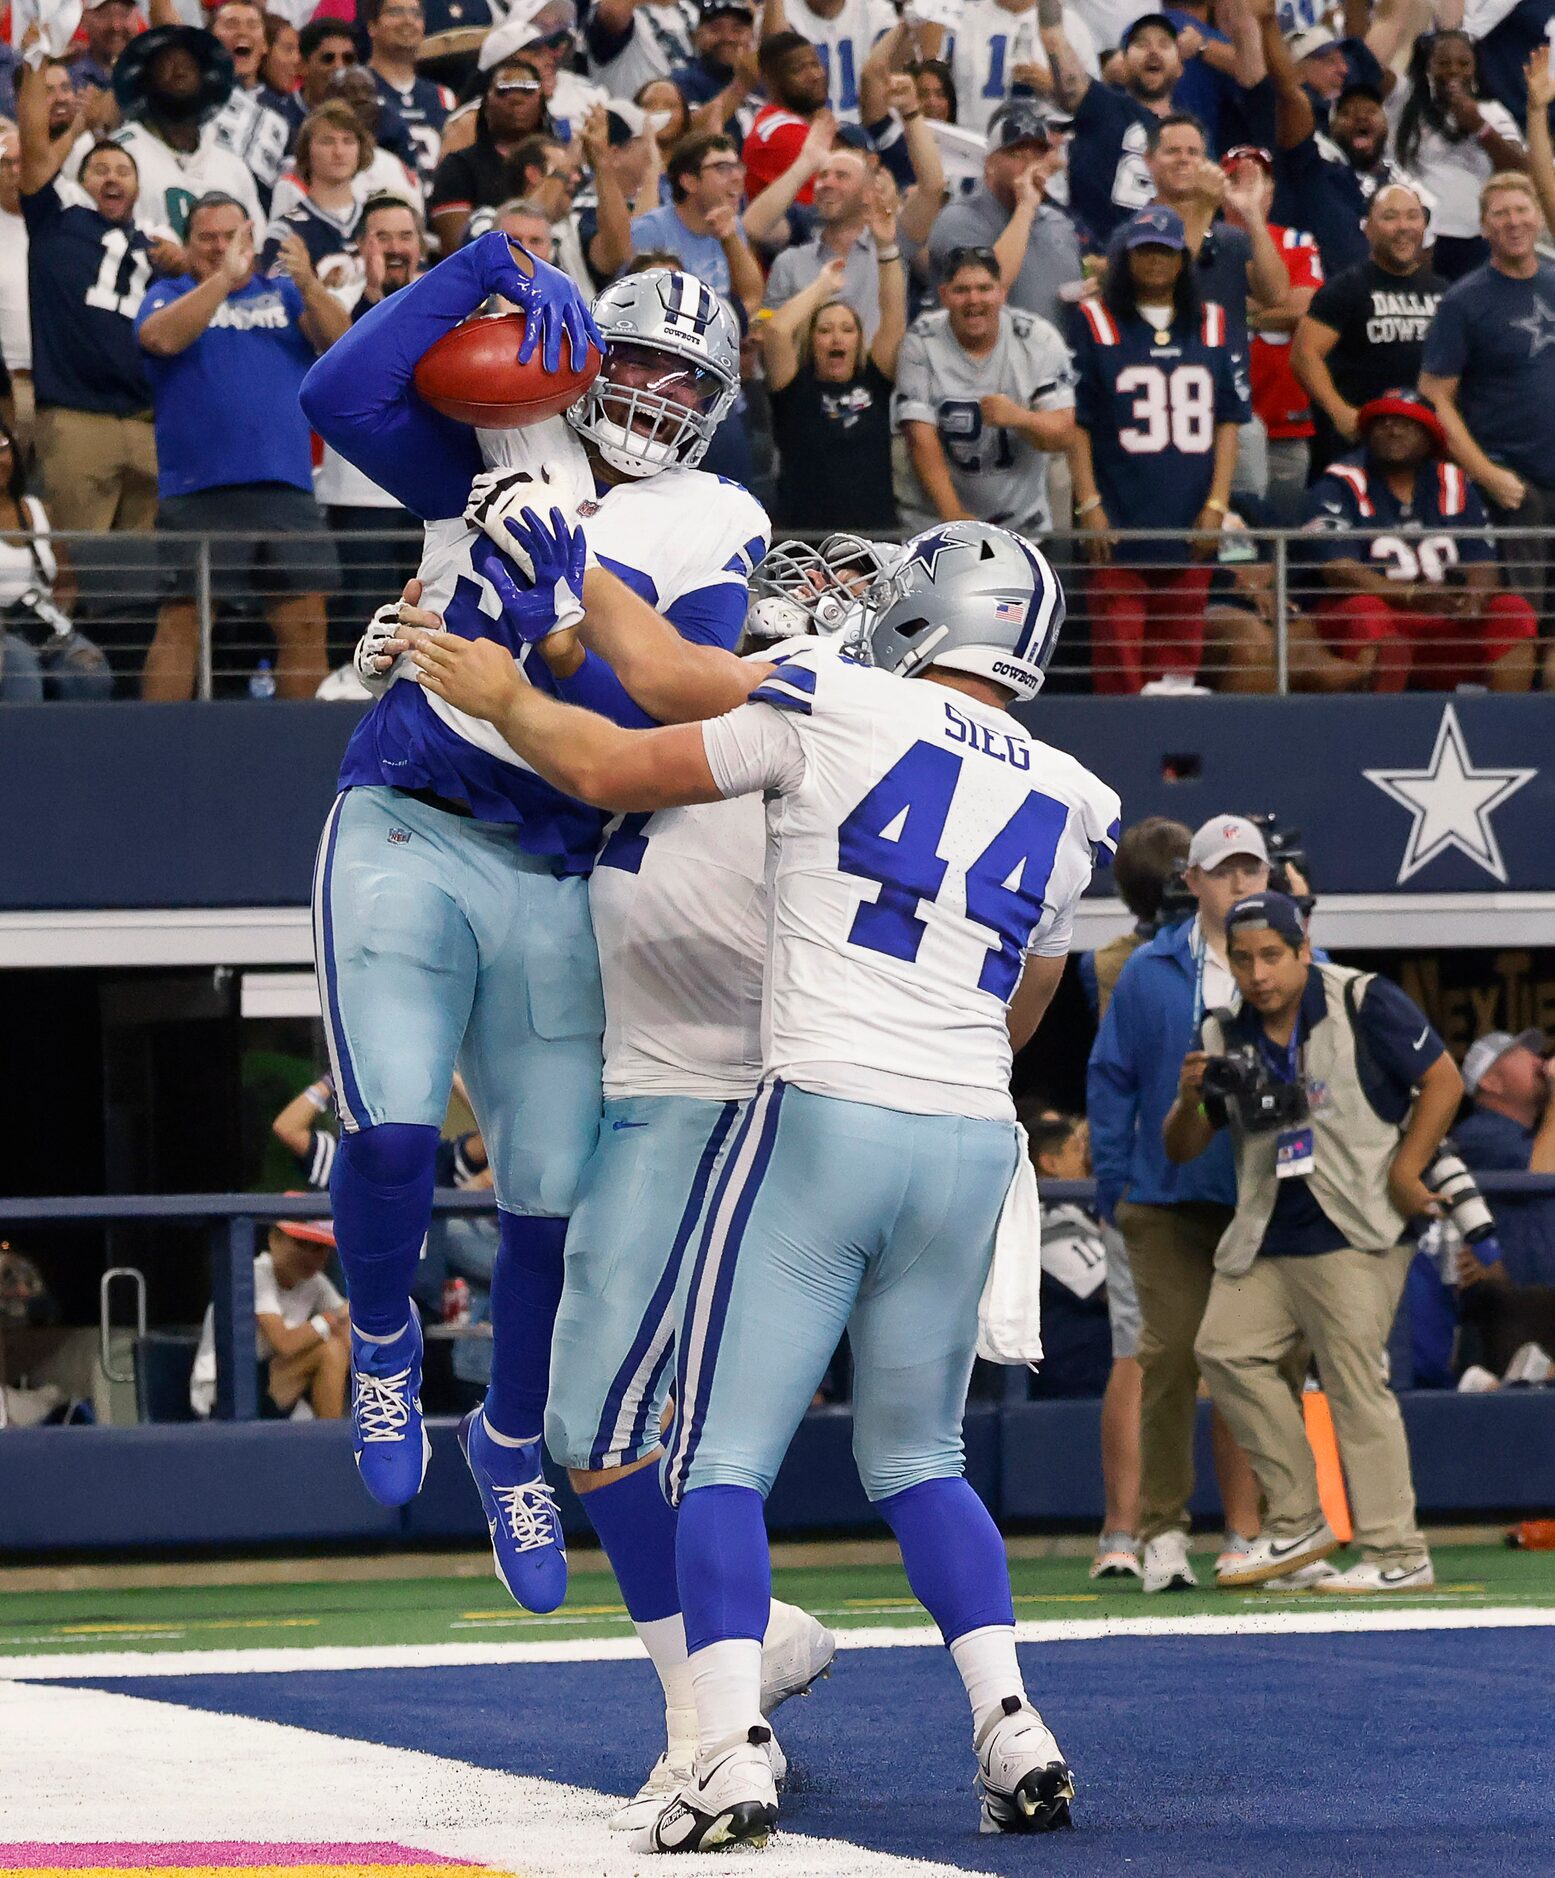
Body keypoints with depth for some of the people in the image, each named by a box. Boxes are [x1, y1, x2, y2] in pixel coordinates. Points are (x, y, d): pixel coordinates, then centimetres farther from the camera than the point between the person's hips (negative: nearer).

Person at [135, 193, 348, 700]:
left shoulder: (283, 294, 17)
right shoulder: (171, 295, 11)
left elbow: (339, 339, 1)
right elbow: (162, 337, -11)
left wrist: (308, 283, -17)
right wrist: (223, 277, -17)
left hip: (286, 487, 3)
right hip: (198, 488, -3)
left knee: (305, 622, 0)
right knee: (182, 621, -6)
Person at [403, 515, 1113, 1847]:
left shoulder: (836, 708, -1)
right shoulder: (1065, 804, 13)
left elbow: (612, 769, 4)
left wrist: (502, 697, 22)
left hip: (826, 1117, -4)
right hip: (976, 1138, 4)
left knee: (725, 1458, 0)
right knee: (916, 1458, 20)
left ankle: (733, 1754, -15)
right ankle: (1013, 1728, 5)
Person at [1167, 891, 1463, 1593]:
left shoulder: (1363, 1003, -6)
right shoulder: (1225, 1035, 9)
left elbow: (1443, 1081, -4)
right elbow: (1181, 1149, 11)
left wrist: (1404, 1175, -10)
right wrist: (1190, 1099, -11)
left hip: (1354, 1236, -7)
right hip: (1264, 1241, 7)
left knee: (1354, 1381, -12)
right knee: (1225, 1350, -3)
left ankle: (1398, 1555, -11)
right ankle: (1296, 1525, 6)